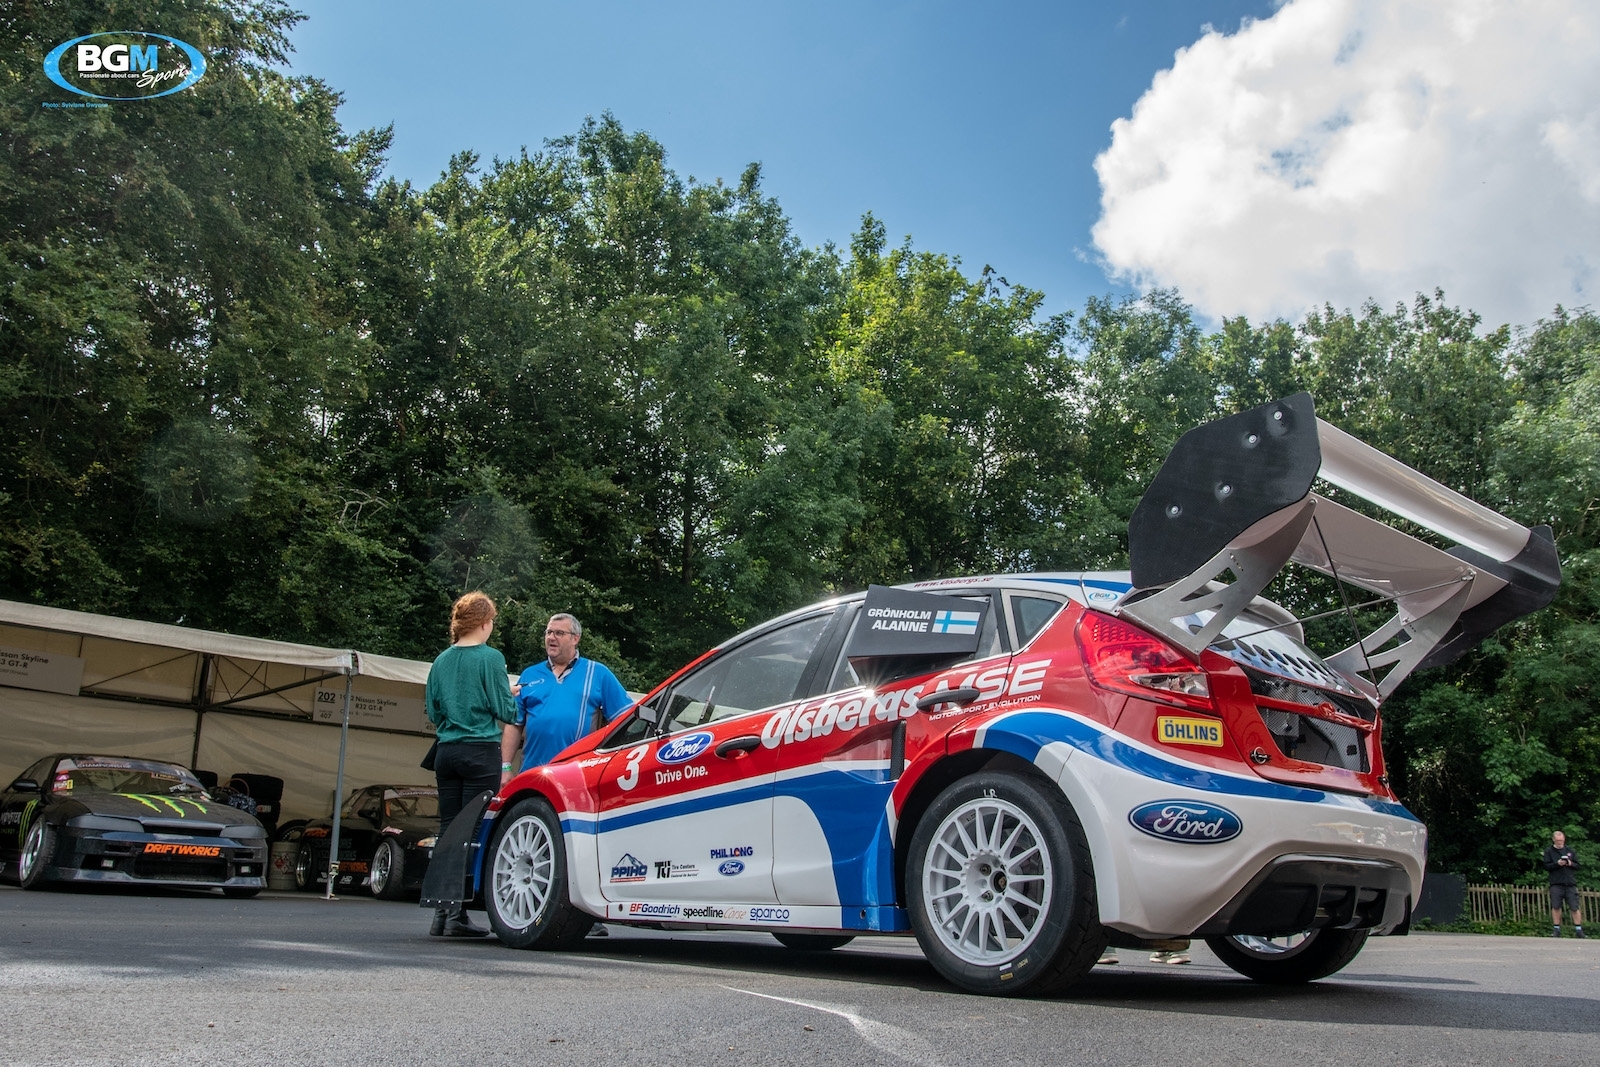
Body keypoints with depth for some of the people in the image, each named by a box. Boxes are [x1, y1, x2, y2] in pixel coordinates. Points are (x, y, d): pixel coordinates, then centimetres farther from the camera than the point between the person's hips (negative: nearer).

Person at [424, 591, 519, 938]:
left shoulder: (441, 660, 9)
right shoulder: (490, 657, -8)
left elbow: (432, 711, 14)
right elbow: (504, 710, -7)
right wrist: (513, 696, 13)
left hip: (447, 751, 6)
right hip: (480, 752, -6)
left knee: (448, 830, 10)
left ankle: (441, 914, 12)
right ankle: (457, 915, -5)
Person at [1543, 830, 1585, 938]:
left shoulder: (1570, 851, 14)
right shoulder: (1549, 852, 7)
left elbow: (1578, 866, 12)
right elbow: (1546, 866, 0)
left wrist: (1571, 864, -9)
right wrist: (1557, 863, -15)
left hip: (1570, 883, 1)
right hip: (1556, 884, -1)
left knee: (1575, 907, -2)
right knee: (1555, 907, -1)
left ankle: (1578, 929, 6)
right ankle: (1556, 929, 7)